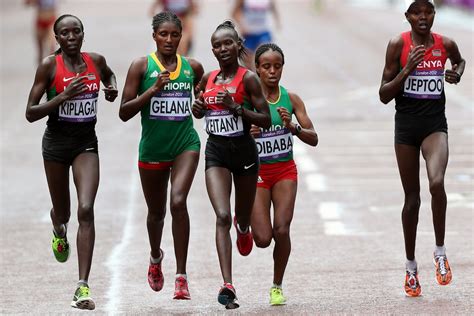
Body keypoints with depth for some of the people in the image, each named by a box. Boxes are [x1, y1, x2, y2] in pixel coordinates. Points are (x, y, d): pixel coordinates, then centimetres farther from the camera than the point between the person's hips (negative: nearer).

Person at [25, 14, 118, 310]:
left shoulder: (96, 61, 0)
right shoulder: (49, 65, -10)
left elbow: (109, 75, 26)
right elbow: (31, 113, -11)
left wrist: (113, 89, 4)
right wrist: (62, 97, -24)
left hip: (86, 143, 1)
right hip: (57, 141, -1)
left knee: (86, 210, -16)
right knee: (62, 211, 16)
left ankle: (83, 287, -18)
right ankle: (59, 231, 58)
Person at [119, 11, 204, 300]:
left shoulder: (193, 67, 4)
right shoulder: (142, 66, -4)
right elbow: (124, 112, -9)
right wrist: (153, 89, -18)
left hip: (185, 145, 0)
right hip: (152, 149, 0)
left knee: (178, 201, -22)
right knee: (157, 212, 16)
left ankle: (182, 276, -18)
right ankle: (156, 257, 49)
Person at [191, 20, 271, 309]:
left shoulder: (248, 78, -9)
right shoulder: (208, 78, 5)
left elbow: (266, 120, -11)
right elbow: (200, 110, 22)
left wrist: (236, 107, -22)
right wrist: (198, 108, -1)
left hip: (244, 150, -2)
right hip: (216, 151, 2)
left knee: (243, 217, 16)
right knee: (222, 216, -15)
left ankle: (243, 228, 58)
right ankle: (227, 285, -22)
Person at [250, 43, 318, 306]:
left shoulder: (291, 99, -2)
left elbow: (313, 139, -4)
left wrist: (293, 127, -22)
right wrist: (247, 134, -27)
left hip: (285, 170, 2)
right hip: (256, 171, -2)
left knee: (282, 231, -13)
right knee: (263, 239, -9)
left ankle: (277, 286, 9)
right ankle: (243, 219, 28)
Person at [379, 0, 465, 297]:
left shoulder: (446, 44, 0)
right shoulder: (398, 45, -6)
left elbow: (460, 60, 26)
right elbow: (384, 95, -6)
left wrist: (457, 74, 4)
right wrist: (407, 70, -19)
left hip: (435, 124, 0)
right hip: (406, 125, 0)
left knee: (437, 183, -26)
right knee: (412, 197, 8)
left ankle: (440, 250, -8)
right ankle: (411, 267, 22)